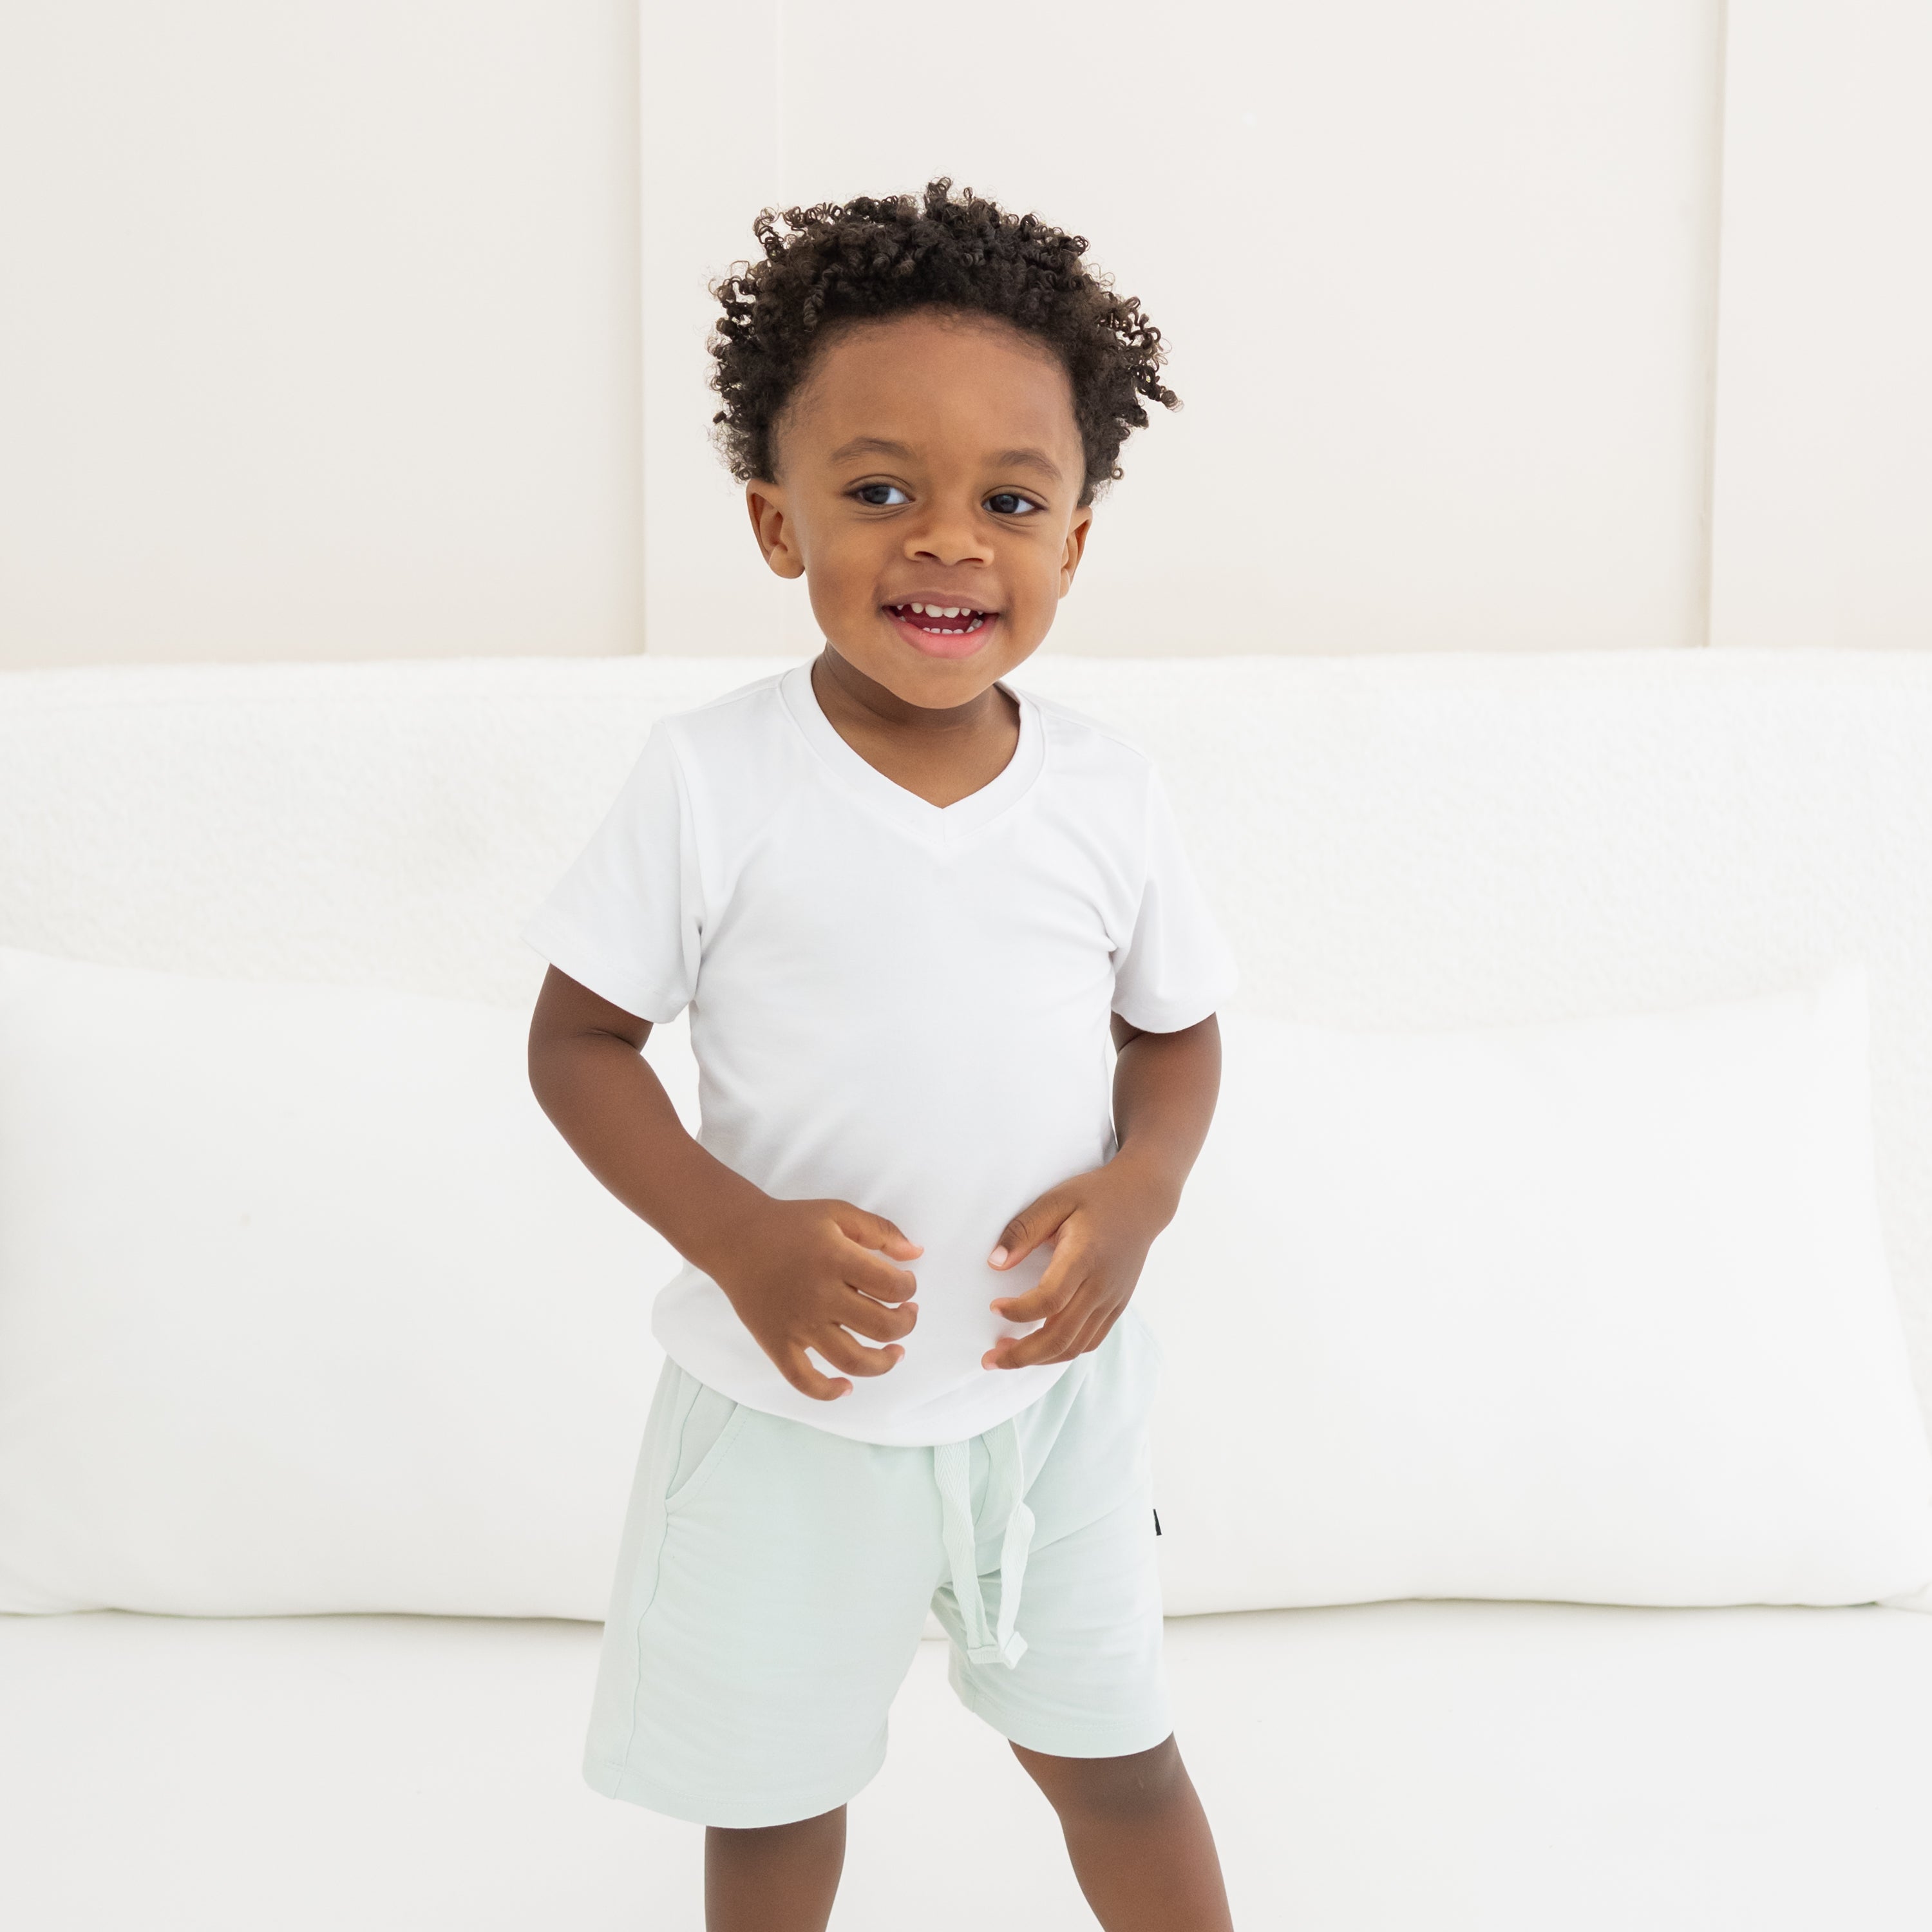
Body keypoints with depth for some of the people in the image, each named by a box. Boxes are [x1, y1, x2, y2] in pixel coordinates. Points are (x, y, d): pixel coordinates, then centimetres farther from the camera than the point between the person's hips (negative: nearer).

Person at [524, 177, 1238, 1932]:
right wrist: (736, 1235, -24)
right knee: (773, 1788, 18)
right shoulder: (711, 781, -16)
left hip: (1051, 1385, 2)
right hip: (790, 1402, -1)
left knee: (1113, 1755, 18)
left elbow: (1178, 1030, 6)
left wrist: (1137, 1194, -15)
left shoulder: (1109, 795, -8)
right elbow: (579, 1038, -9)